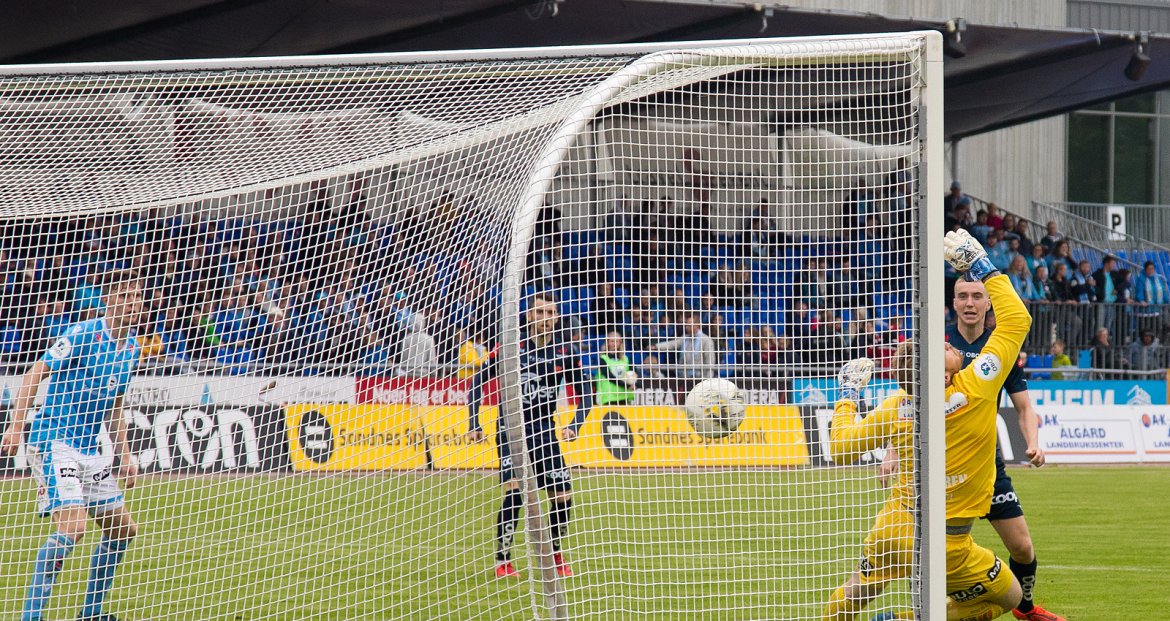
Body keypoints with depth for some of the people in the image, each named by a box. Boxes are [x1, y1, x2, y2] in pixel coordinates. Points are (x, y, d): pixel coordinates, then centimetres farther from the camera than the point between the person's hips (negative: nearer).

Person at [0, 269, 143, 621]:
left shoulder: (131, 349, 11)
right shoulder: (83, 335, -13)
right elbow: (35, 374, -16)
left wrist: (124, 456, 18)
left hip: (89, 448, 9)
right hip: (54, 442, -8)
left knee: (122, 530, 11)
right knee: (72, 527, -22)